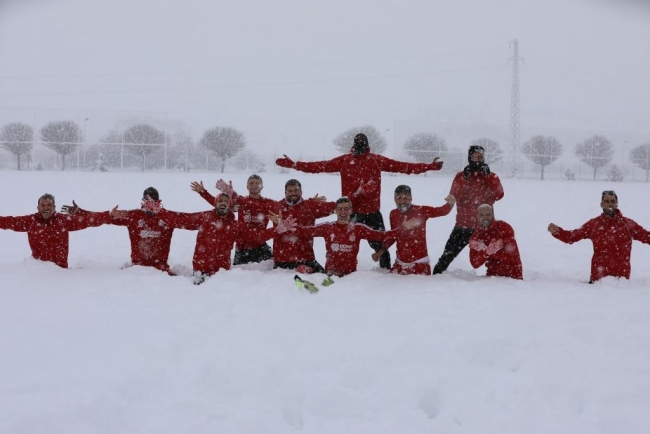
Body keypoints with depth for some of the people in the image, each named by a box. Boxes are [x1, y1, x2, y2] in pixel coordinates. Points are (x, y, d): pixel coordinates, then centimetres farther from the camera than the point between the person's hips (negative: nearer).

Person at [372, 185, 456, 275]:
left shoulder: (421, 211, -10)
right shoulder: (393, 214, 0)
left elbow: (442, 211, -16)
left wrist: (450, 204, -37)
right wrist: (381, 251, 12)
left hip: (419, 261, -3)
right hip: (400, 262, 4)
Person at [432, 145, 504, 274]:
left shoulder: (491, 177, 5)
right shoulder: (461, 176, 5)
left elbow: (499, 195, -12)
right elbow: (453, 197, -9)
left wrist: (488, 176, -18)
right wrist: (464, 179, -19)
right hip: (462, 226, 0)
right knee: (448, 255, 0)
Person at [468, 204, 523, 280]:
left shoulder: (504, 228, -9)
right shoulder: (475, 237, 1)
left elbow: (511, 254, -19)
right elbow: (475, 264, -6)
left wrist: (487, 251, -18)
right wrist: (487, 251, -23)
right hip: (493, 275, 4)